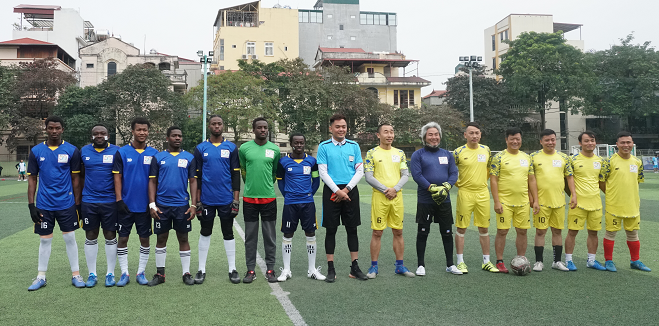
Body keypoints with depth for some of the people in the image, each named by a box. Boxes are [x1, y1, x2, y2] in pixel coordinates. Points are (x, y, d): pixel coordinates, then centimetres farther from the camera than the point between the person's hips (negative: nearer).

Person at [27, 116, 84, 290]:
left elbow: (76, 178, 2)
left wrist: (77, 204, 0)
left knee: (70, 238, 5)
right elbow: (32, 179, 5)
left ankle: (76, 274, 14)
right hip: (44, 205, 1)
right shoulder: (36, 151, 2)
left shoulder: (72, 150, -2)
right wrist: (31, 205, -1)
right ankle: (41, 277, 20)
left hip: (66, 204, -1)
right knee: (45, 239, 9)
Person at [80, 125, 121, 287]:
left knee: (110, 236, 5)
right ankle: (92, 274, 19)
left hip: (110, 201, -2)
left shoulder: (116, 151, -1)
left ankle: (110, 274, 16)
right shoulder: (84, 151, 6)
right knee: (91, 237, 8)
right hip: (89, 201, 2)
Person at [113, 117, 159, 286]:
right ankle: (124, 273, 14)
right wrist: (119, 200, -8)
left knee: (145, 239, 7)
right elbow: (117, 177, -1)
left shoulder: (153, 153, 3)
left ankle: (141, 272, 19)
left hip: (145, 205, 1)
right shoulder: (122, 152, 0)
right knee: (123, 238, 4)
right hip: (126, 204, -1)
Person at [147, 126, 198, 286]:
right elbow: (152, 181, 5)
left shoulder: (189, 158, 4)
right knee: (161, 238, 8)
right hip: (161, 205, 1)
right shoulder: (158, 157, 5)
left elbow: (193, 181, 3)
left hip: (182, 205, 0)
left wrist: (193, 205, -4)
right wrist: (152, 204, -4)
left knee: (183, 238, 6)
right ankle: (160, 274, 19)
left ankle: (186, 273, 14)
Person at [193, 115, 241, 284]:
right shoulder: (201, 149, 3)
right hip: (207, 200, 0)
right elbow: (197, 176, 4)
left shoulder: (231, 148, 2)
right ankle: (201, 270, 18)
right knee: (205, 233, 10)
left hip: (226, 199, 0)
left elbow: (236, 175, 2)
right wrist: (197, 201, 0)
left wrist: (236, 199, -3)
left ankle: (232, 269, 15)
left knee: (228, 233, 8)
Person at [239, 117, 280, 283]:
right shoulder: (244, 148, 1)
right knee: (250, 236, 6)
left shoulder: (275, 149, 2)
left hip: (269, 198, 0)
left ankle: (270, 269, 15)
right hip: (249, 198, 0)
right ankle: (250, 270, 15)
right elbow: (243, 170, 13)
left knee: (270, 236, 6)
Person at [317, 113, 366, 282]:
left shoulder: (354, 146, 7)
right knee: (331, 230, 2)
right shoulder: (324, 146, 1)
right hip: (331, 191, -2)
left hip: (350, 190, 2)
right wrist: (338, 191, -12)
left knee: (352, 229, 6)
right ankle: (331, 269, 9)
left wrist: (346, 189, -8)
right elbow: (323, 172, -4)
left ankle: (355, 267, 14)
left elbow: (360, 170, 4)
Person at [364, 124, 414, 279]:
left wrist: (395, 189, -9)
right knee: (377, 232, 0)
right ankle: (374, 267, 9)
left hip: (397, 196, 4)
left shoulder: (400, 153, 11)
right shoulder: (372, 153, 0)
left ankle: (400, 265, 19)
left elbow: (405, 175, 8)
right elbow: (369, 177, -5)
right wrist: (385, 190, -12)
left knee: (398, 232, 8)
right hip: (379, 197, -4)